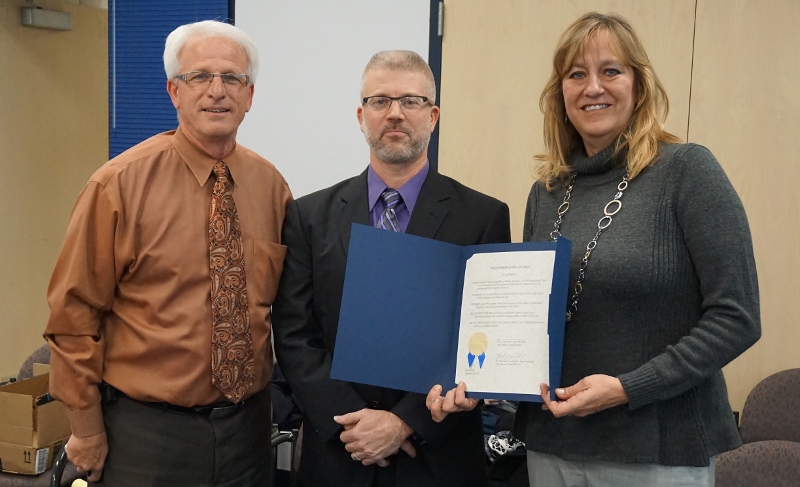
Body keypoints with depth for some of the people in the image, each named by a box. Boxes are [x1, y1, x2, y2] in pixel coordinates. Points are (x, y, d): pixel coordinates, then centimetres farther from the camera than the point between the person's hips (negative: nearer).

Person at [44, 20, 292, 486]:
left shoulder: (271, 186, 1)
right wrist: (87, 432, -5)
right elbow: (75, 315, -7)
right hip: (148, 430, -3)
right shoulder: (120, 184, -10)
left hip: (249, 425, 4)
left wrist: (276, 399, 8)